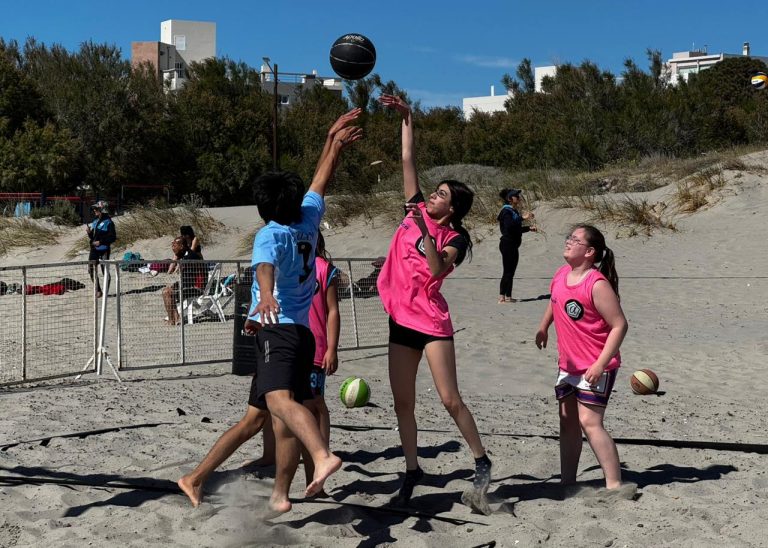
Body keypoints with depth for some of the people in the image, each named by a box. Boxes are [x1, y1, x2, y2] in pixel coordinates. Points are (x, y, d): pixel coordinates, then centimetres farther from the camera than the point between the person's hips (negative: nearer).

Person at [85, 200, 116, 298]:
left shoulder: (108, 222, -9)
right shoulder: (95, 222, 14)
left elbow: (113, 238, -13)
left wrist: (101, 242, -19)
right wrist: (89, 232, 0)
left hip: (104, 249, -7)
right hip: (94, 249, 7)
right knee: (91, 270, 1)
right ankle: (98, 290, 12)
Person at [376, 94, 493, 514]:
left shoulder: (455, 238, -5)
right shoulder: (416, 211, 7)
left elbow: (437, 269, -23)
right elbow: (408, 161, 10)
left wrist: (424, 232, -28)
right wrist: (407, 118, 8)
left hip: (431, 320, -5)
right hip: (401, 320, 5)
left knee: (450, 399, -6)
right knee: (403, 402, 7)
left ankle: (482, 464, 9)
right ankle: (411, 471, 18)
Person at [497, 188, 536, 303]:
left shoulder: (514, 211, 17)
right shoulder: (506, 211, -12)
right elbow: (509, 225, -29)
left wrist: (529, 228, 15)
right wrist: (522, 218, -29)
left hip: (513, 245, 10)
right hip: (507, 244, -10)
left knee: (509, 272, 10)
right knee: (508, 271, -9)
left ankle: (502, 296, 13)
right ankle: (507, 297, -7)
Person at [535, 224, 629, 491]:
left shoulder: (597, 284, -21)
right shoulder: (561, 275, 3)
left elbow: (619, 325, -22)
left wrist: (600, 364, -25)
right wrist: (543, 327, 29)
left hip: (595, 368, -8)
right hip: (568, 365, 8)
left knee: (589, 422, -15)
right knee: (568, 422, 13)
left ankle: (614, 484, -11)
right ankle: (567, 482, 24)